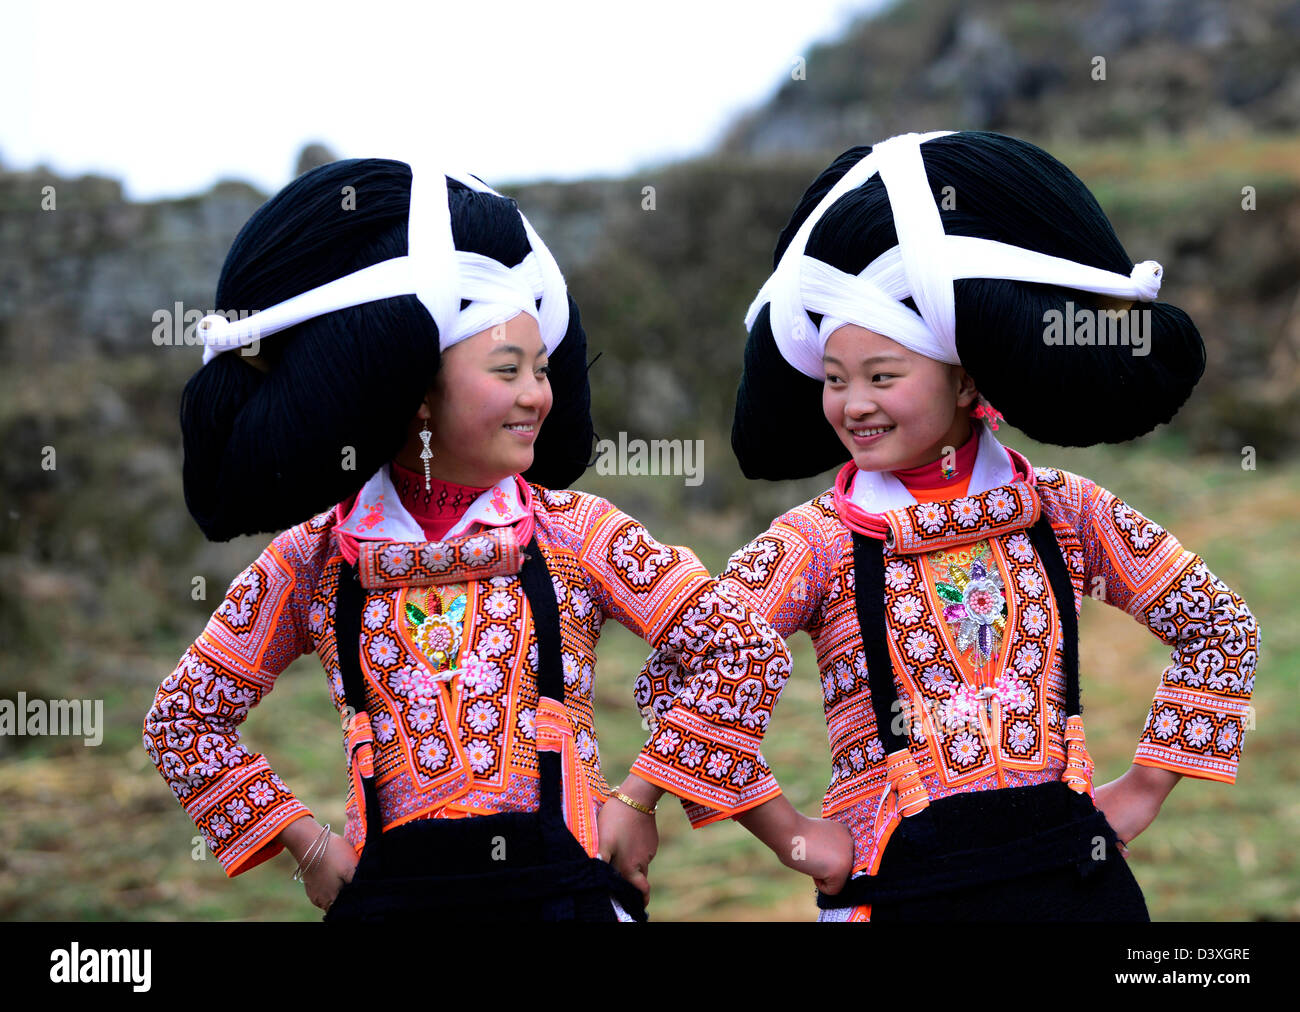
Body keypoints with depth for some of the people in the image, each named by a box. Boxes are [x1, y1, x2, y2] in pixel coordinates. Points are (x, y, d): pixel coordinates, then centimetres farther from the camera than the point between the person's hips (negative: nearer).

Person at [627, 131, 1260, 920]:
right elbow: (676, 676, -13)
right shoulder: (817, 543, -3)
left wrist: (1146, 789, 9)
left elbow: (1220, 627, 13)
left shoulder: (1064, 513, 4)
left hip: (1072, 875, 2)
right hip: (907, 885, -2)